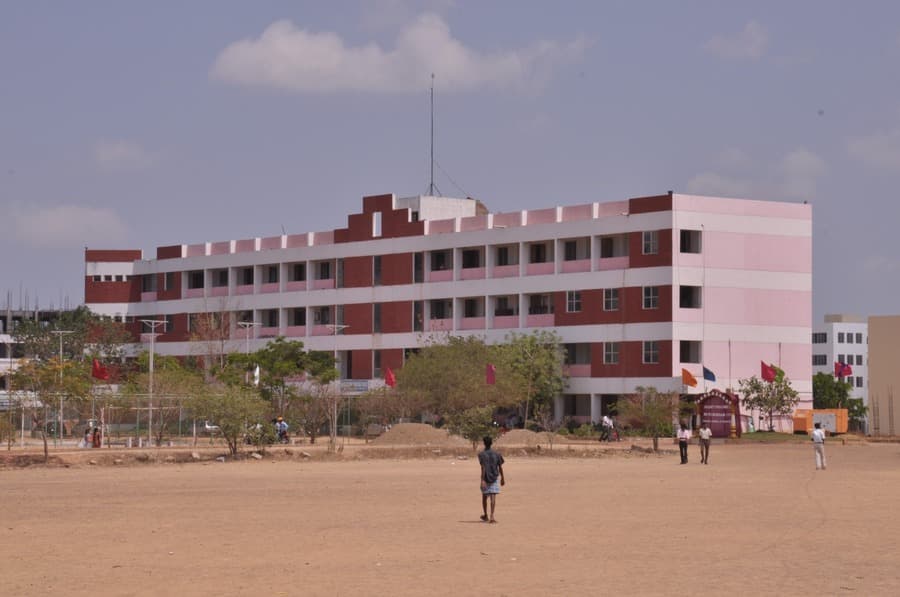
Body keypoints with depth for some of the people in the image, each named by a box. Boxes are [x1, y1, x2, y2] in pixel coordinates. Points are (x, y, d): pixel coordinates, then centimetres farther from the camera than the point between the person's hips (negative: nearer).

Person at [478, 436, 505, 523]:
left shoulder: (481, 454, -8)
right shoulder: (496, 454, 2)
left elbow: (483, 468, -16)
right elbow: (500, 467, 4)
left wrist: (482, 480, -19)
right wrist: (502, 478, 15)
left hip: (486, 478, -1)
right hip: (495, 478, 1)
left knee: (484, 497, 15)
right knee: (493, 497, -4)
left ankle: (485, 516, 27)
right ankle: (492, 516, -15)